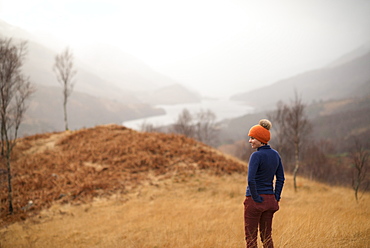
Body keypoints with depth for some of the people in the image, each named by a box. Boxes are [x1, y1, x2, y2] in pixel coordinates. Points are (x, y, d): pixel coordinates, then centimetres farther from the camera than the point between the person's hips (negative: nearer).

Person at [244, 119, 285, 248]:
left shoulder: (256, 155, -16)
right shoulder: (275, 154, 6)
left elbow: (251, 179, -25)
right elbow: (281, 179, 11)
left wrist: (255, 198, -15)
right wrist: (276, 198, 12)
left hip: (254, 200, -7)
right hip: (270, 200, 7)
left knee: (251, 237, 3)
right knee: (266, 236, 15)